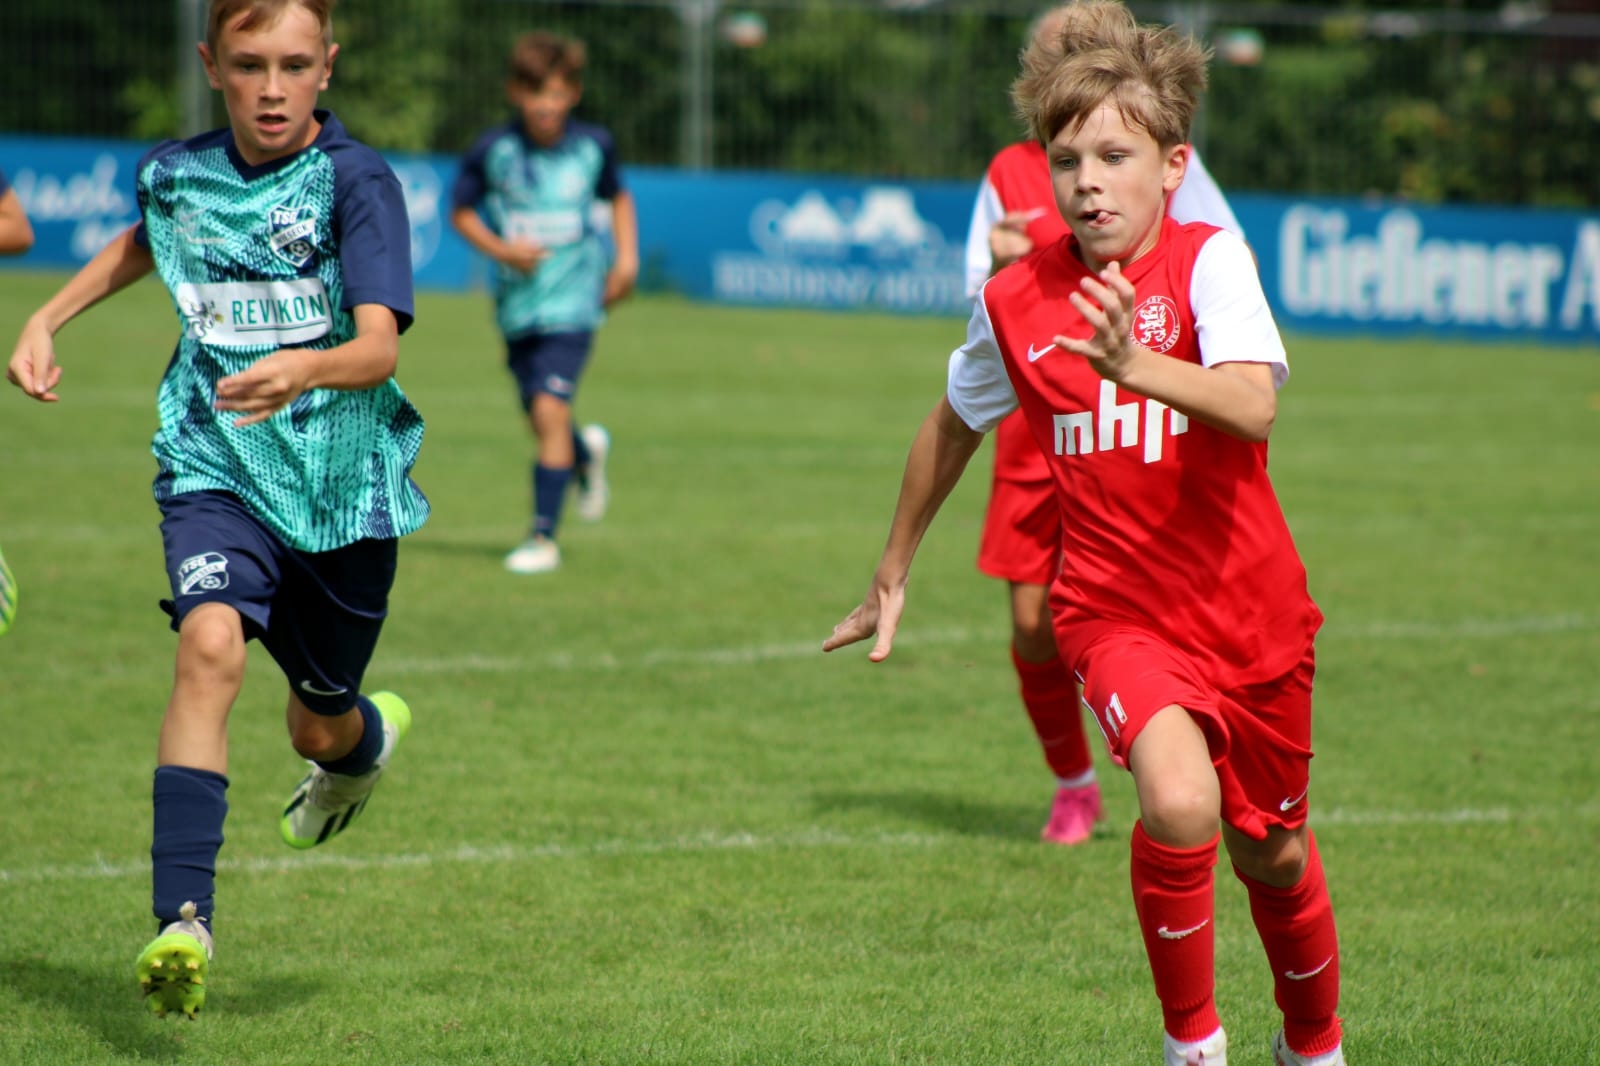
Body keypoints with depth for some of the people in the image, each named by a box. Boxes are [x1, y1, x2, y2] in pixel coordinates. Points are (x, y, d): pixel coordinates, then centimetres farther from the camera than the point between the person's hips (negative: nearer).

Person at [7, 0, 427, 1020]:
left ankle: (370, 736, 56)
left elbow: (380, 346, -27)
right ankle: (182, 922, -36)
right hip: (216, 468, 1)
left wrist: (305, 368, -48)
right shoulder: (177, 172, 0)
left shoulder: (358, 182, -14)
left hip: (344, 478, -1)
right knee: (211, 644, -28)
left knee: (319, 727, 15)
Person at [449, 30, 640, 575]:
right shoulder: (493, 150, -7)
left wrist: (627, 256, 6)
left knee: (550, 410, -16)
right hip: (518, 300, 2)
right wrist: (500, 249, -12)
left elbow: (618, 197, 16)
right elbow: (461, 210, 4)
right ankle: (586, 454, 48)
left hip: (572, 299, -2)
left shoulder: (593, 146, -3)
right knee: (540, 419, 11)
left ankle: (543, 537, -10)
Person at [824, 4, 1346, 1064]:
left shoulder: (1208, 260, -13)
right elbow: (955, 425, 15)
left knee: (1272, 854, 15)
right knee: (1179, 800, -28)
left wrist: (1137, 365, -49)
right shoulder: (1014, 302, -5)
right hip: (1117, 607, 0)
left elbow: (1253, 407, -31)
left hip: (1249, 608, 0)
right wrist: (894, 571, 25)